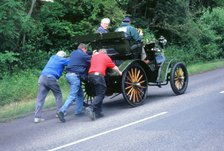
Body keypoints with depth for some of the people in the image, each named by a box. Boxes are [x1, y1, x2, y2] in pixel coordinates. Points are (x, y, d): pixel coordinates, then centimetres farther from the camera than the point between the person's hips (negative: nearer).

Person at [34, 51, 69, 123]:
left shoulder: (52, 58, 29)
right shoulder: (62, 60, 10)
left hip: (42, 77, 6)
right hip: (51, 78, -6)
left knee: (40, 98, 0)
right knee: (58, 95, 15)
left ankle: (37, 117, -5)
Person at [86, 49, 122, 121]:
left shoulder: (94, 56, 23)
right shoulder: (106, 57, 11)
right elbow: (114, 67, 19)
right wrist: (119, 72, 36)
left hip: (90, 75, 6)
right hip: (98, 75, -6)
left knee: (98, 94, 15)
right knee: (100, 94, -6)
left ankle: (98, 112, 13)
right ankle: (91, 108, -26)